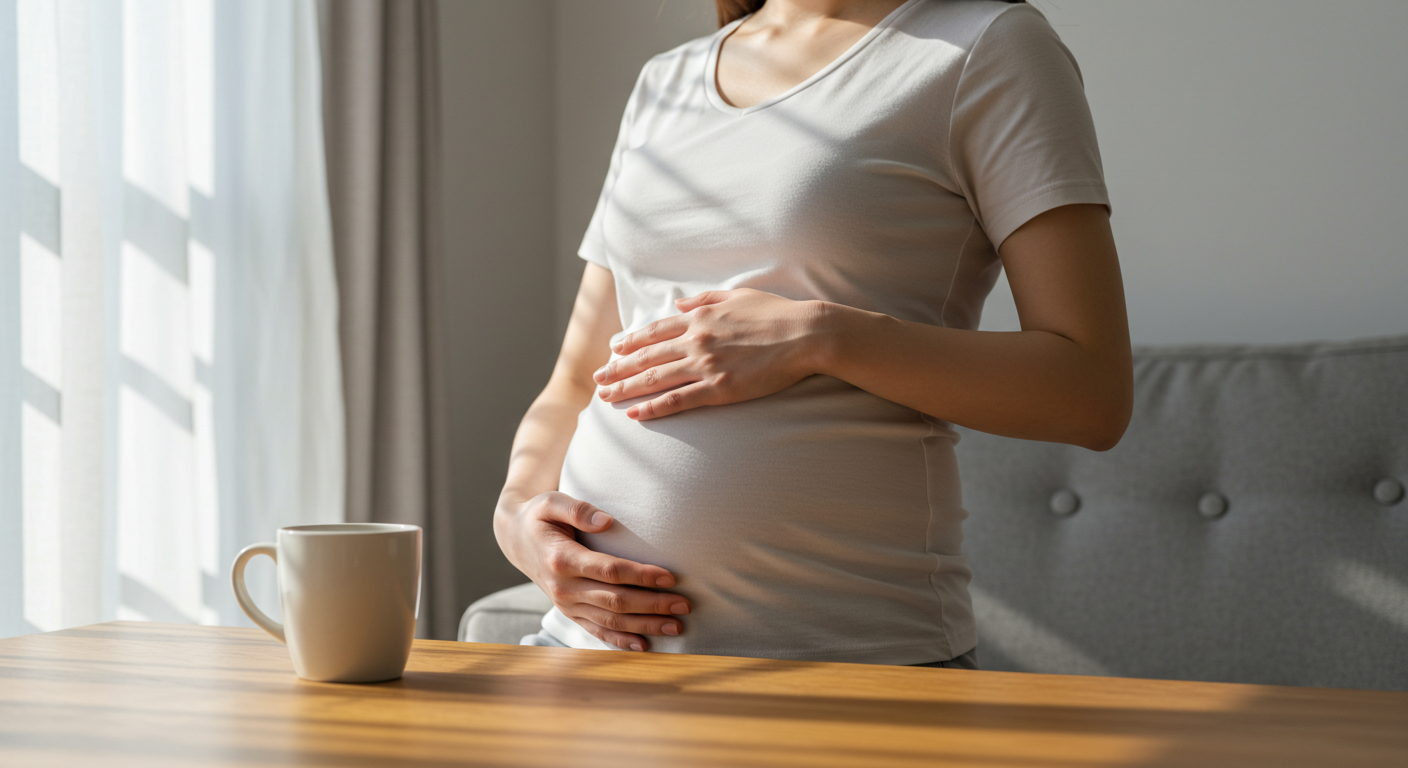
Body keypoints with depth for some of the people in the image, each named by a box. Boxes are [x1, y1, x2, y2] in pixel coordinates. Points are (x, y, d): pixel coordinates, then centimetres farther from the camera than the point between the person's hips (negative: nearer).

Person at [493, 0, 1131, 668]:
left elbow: (1093, 394, -8)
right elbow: (574, 387, 17)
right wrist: (516, 514, -4)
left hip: (848, 643, -6)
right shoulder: (663, 83, 17)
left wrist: (820, 337, -16)